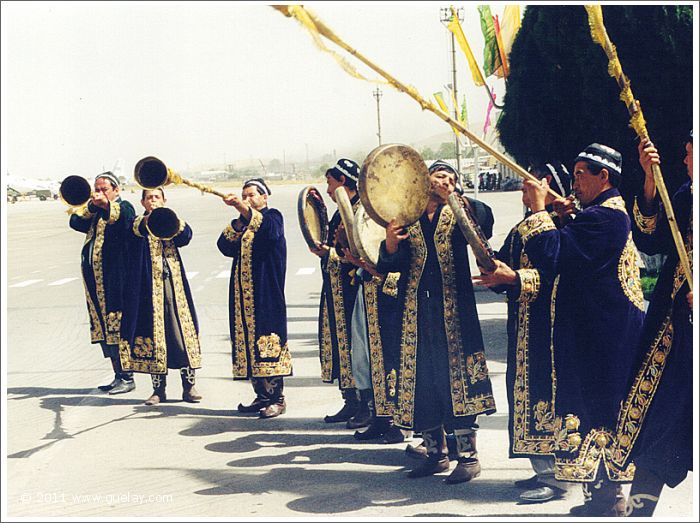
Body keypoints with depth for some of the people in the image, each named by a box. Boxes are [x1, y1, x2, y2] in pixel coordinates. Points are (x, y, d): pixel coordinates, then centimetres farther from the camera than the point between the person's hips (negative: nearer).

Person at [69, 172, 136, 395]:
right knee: (103, 325, 9)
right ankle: (118, 376, 16)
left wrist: (106, 205, -39)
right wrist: (91, 206, -8)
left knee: (117, 324, -9)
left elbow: (123, 218, -24)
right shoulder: (94, 212, 20)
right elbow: (76, 223, 5)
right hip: (95, 278, 8)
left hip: (115, 277, -8)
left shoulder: (123, 207, -1)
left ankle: (127, 377, -4)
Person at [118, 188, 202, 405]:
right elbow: (135, 230, -19)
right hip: (149, 287, -1)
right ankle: (158, 389, 8)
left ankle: (189, 386, 5)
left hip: (173, 284, 1)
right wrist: (147, 221, -41)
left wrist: (173, 220, -29)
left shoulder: (172, 223, 12)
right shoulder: (138, 224, 7)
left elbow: (185, 236, -10)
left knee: (182, 332, -2)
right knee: (153, 334, 0)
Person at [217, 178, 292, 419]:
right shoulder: (241, 224, 20)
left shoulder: (272, 216, 0)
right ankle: (262, 396, 13)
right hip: (243, 295, 7)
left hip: (266, 293, -7)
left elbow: (270, 229, -25)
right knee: (249, 341, 6)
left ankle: (277, 399, -7)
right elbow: (225, 246, 5)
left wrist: (245, 210, -39)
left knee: (268, 340, -11)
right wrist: (237, 225, -11)